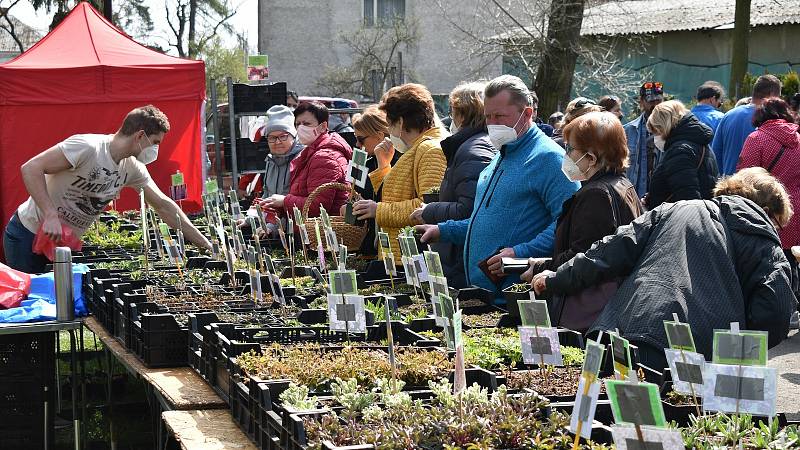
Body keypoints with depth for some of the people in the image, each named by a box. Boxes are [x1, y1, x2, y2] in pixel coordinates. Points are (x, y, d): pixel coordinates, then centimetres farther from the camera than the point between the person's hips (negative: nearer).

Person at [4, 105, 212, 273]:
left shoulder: (132, 168, -1)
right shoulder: (87, 147, -26)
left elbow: (164, 206, 5)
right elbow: (30, 168, -28)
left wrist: (206, 245, 3)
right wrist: (50, 216, -36)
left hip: (65, 243, 7)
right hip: (29, 235, -7)